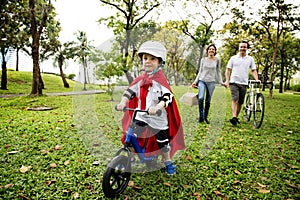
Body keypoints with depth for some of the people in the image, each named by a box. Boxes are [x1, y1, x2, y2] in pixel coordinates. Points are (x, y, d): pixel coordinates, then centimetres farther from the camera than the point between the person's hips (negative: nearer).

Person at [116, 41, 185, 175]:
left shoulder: (161, 80, -13)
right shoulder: (140, 79, 1)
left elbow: (167, 96, -26)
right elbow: (130, 91, -2)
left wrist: (158, 106, -43)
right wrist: (123, 102, -20)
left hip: (158, 118, -3)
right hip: (140, 116, 4)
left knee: (163, 141, 11)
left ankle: (167, 162, 36)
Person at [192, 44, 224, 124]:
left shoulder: (217, 60, 7)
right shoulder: (203, 60, 8)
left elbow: (218, 72, 13)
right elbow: (200, 72, 12)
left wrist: (221, 82, 5)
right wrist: (195, 81, 5)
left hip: (211, 82, 0)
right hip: (202, 80, 0)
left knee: (208, 101, 2)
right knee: (200, 98, -19)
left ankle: (205, 117, 17)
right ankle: (201, 116, -7)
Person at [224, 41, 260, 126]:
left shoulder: (250, 59, 12)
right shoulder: (233, 58, 8)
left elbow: (254, 70, 9)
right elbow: (228, 70, 7)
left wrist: (257, 79, -7)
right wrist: (227, 80, -4)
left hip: (244, 83, 2)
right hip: (234, 82, -2)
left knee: (240, 102, 6)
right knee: (235, 100, -17)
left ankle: (236, 117, 18)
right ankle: (233, 117, -26)